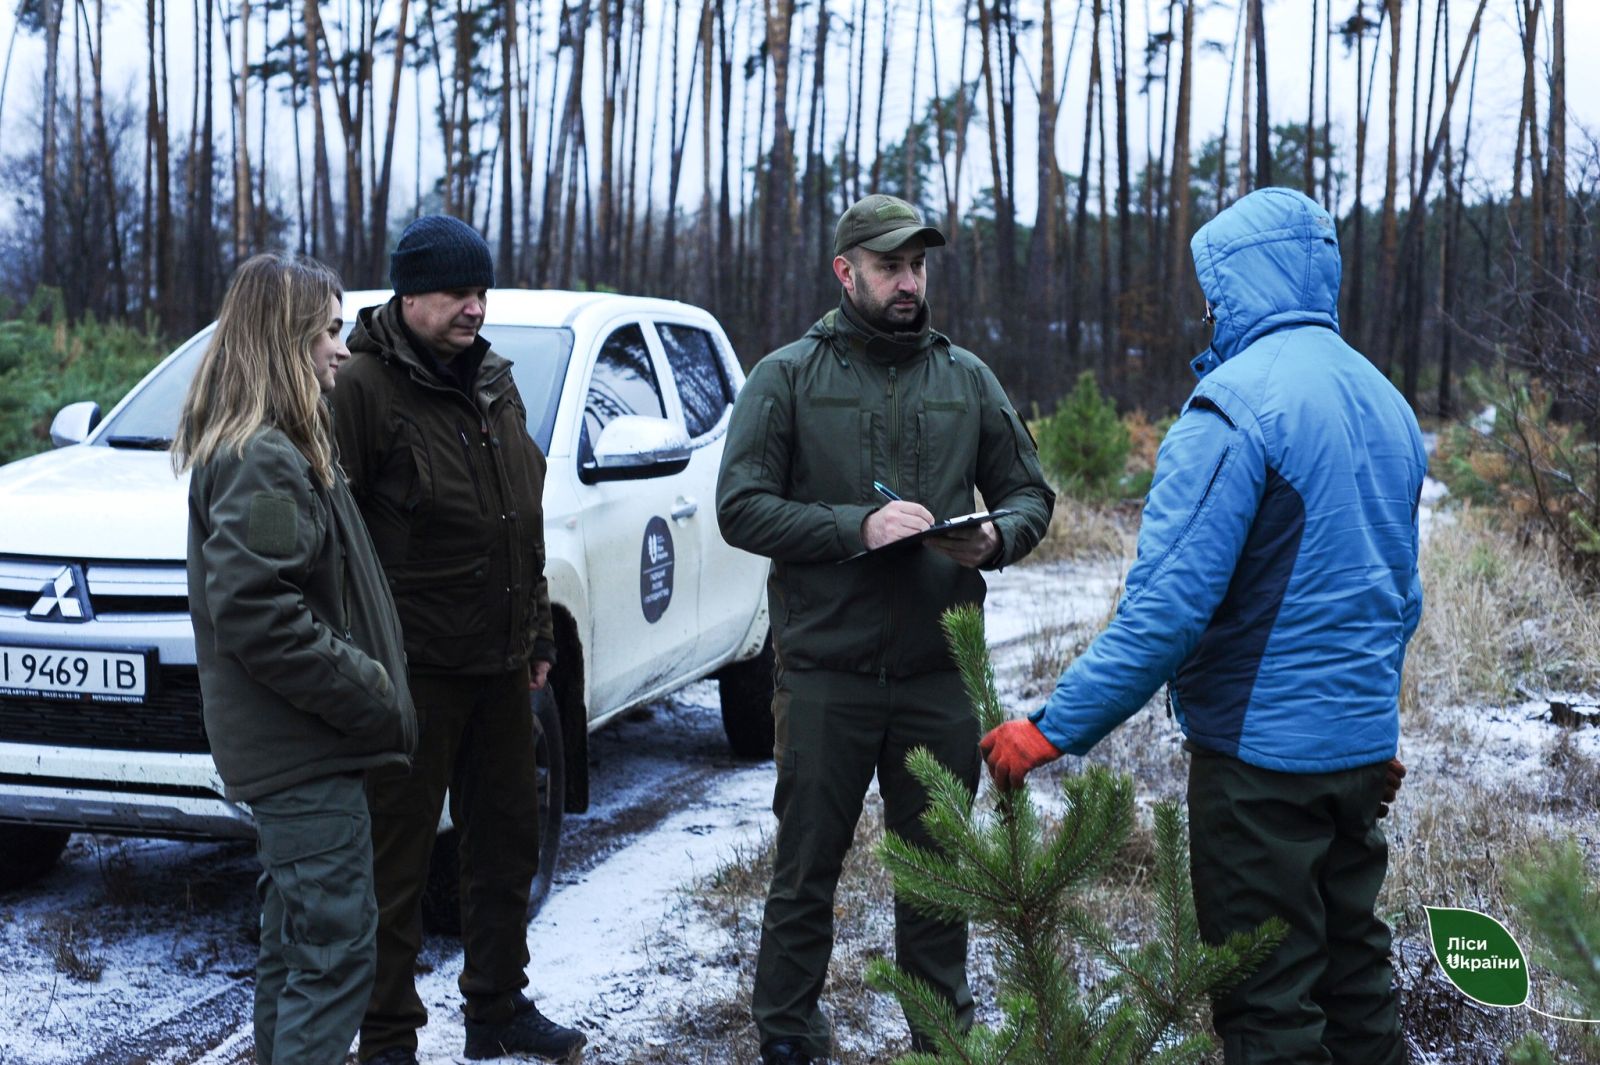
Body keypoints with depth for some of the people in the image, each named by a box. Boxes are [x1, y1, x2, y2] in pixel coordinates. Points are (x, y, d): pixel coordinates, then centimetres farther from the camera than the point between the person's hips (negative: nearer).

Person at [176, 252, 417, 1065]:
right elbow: (254, 614, -25)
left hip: (290, 745, 10)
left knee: (293, 943, 18)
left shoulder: (279, 450, 14)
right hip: (305, 752, -10)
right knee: (335, 950, -7)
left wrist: (370, 691, 12)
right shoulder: (262, 463, -18)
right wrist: (372, 696, -19)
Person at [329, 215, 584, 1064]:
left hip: (499, 665, 8)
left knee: (506, 843, 16)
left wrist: (537, 635, 18)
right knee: (396, 860, 1)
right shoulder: (364, 388, -12)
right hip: (412, 668, -8)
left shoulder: (494, 384, 13)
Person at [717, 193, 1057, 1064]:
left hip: (940, 673, 3)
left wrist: (996, 539, -9)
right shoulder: (787, 377, 0)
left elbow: (1029, 493, 14)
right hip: (825, 673, -2)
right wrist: (858, 527, -19)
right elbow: (741, 508, -7)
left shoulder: (967, 379, 10)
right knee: (807, 870, 7)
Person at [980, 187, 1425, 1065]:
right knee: (1353, 964, 21)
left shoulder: (1233, 404, -18)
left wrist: (1053, 729, -21)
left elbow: (1167, 605, -25)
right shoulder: (1385, 401, 10)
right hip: (1361, 745, 8)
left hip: (1262, 749, -8)